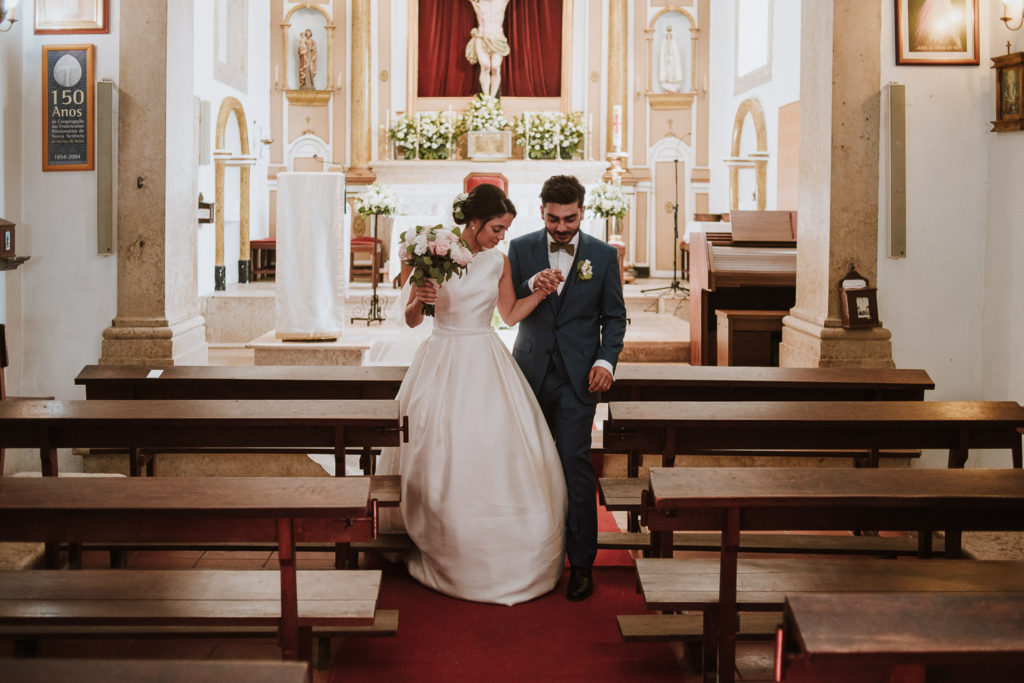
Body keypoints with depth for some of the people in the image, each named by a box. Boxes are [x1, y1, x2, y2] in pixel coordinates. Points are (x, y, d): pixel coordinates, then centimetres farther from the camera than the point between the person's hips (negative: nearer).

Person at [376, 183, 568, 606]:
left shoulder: (498, 261, 4)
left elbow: (510, 315, 15)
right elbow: (411, 321, 1)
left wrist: (540, 293, 0)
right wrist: (418, 301, -21)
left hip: (486, 365, 3)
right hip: (443, 362, -3)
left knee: (500, 455, -1)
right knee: (441, 462, -2)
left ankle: (508, 558, 13)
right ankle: (445, 553, 14)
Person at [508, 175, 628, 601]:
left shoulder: (603, 255, 0)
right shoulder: (521, 250, 2)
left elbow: (614, 316, 6)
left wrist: (606, 360, -9)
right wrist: (532, 287, -18)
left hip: (578, 377, -2)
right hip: (531, 372, 2)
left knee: (575, 461, -9)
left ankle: (581, 562, -4)